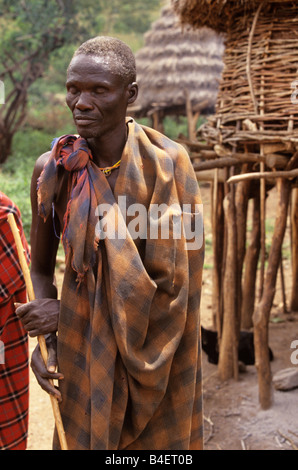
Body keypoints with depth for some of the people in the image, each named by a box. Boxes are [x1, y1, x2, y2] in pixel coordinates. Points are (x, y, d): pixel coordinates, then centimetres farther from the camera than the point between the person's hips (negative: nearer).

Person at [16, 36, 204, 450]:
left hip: (154, 354, -2)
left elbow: (170, 280, -18)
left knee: (157, 440, 17)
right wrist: (44, 340, -12)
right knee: (83, 437, 17)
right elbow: (41, 268, 3)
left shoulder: (166, 163, -18)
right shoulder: (52, 170, -9)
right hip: (82, 353, 2)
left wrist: (65, 313, -16)